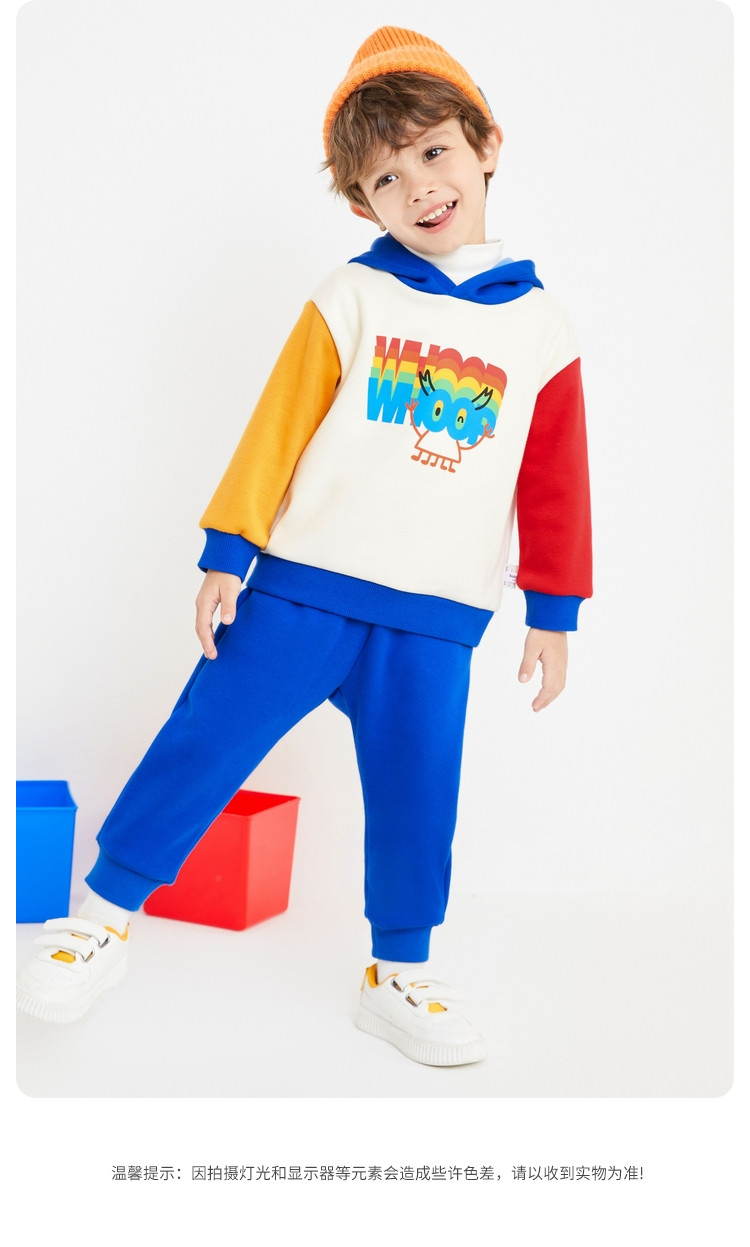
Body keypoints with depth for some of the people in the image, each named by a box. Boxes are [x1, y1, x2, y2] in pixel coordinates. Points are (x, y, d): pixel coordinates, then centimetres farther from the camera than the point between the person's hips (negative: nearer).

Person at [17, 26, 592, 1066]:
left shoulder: (538, 325, 6)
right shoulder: (350, 300, 1)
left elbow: (554, 485, 8)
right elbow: (276, 432, 1)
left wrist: (553, 616, 8)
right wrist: (227, 555, -3)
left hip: (435, 622, 2)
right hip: (302, 587, -1)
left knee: (416, 799, 8)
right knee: (206, 743, -1)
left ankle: (400, 974, 27)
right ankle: (106, 915, 18)